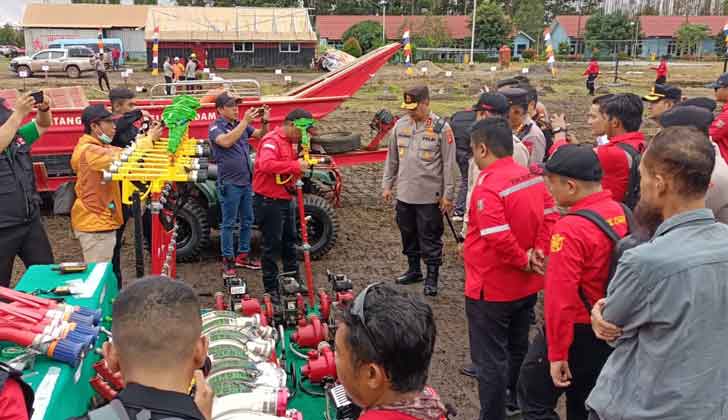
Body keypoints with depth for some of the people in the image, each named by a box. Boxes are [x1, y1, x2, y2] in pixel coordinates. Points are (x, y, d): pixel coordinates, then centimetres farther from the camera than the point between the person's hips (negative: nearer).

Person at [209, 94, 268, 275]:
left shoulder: (241, 124, 9)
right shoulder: (216, 127, -8)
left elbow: (261, 135, 12)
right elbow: (226, 141, -27)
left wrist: (265, 122, -8)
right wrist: (245, 122, -26)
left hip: (246, 181, 7)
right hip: (229, 183, -6)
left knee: (247, 220, 13)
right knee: (228, 223, 1)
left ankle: (243, 255, 25)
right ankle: (227, 260, 9)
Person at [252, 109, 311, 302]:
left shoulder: (289, 141, 13)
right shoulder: (272, 140, -18)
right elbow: (266, 164, -35)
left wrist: (301, 164, 2)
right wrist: (295, 166, -32)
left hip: (286, 199, 10)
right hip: (269, 201, -10)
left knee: (290, 241, 19)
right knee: (272, 246, 0)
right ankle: (271, 289, 11)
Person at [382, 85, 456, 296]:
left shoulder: (441, 128, -11)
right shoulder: (400, 125, 4)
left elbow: (449, 164, -8)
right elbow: (392, 158, 13)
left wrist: (448, 195, -8)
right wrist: (387, 185, 12)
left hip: (430, 196, -5)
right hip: (404, 193, 5)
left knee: (430, 238, 3)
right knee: (408, 234, 17)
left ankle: (432, 277, 15)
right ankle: (414, 270, 34)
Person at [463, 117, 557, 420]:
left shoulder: (487, 188, -25)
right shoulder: (533, 178, 0)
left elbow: (498, 238, -32)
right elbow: (550, 215, 4)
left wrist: (522, 261, -17)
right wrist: (538, 252, -5)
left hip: (491, 289, -8)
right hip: (526, 285, 8)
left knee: (490, 360, 5)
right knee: (518, 350, 25)